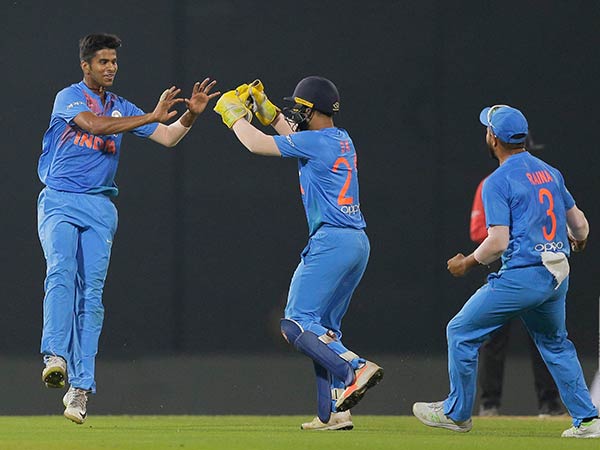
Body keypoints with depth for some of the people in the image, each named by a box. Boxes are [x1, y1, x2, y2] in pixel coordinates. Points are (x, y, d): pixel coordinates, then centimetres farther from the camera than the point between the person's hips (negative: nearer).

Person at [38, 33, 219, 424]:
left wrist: (191, 114, -7)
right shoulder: (69, 98, 0)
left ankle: (80, 386, -7)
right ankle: (57, 356, -37)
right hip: (60, 201, -4)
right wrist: (153, 116, -21)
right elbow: (97, 126, -18)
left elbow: (168, 137, 12)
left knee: (91, 292, -4)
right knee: (62, 273, -26)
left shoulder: (122, 108, 17)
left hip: (100, 207, 4)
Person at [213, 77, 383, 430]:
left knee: (297, 323, -9)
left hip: (331, 241, -9)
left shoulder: (315, 142, -10)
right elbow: (295, 136, 36)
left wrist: (234, 114, 13)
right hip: (358, 243, 9)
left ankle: (354, 369, -24)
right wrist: (265, 108, 34)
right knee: (324, 327, 13)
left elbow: (256, 144, -3)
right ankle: (334, 412, 7)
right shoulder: (343, 140, 16)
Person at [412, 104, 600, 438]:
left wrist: (468, 263, 1)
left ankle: (457, 413, 14)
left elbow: (498, 242, -17)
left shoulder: (498, 182, -10)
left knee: (462, 332, 7)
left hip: (521, 275, -7)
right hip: (558, 277, 7)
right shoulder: (551, 173, 12)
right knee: (556, 344, 24)